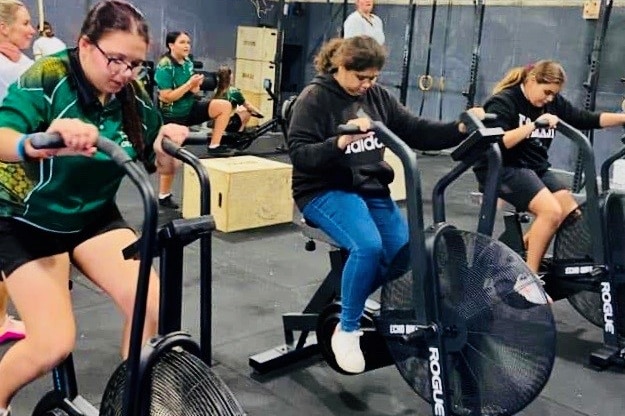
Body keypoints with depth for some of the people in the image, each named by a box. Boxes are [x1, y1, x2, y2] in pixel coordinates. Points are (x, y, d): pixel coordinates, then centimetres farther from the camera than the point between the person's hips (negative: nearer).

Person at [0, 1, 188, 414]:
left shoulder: (134, 98, -6)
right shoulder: (47, 77, -20)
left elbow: (159, 165, 0)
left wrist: (167, 147, -23)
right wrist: (42, 143, -55)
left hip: (95, 218, 4)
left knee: (151, 306, -17)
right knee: (54, 343, -14)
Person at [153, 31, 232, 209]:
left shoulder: (188, 63, 2)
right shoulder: (165, 67, -19)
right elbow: (167, 97, -24)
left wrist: (196, 86, -13)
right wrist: (189, 84, -24)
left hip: (190, 108, 6)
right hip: (172, 117, -6)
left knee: (225, 106, -11)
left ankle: (214, 147, -4)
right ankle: (164, 196, 19)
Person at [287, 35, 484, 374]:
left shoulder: (377, 96, 8)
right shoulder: (314, 99, -8)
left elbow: (417, 131, 4)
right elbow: (299, 155, -18)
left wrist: (459, 129, -11)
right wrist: (340, 142, -34)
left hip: (372, 189, 6)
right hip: (325, 191, -6)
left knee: (405, 254, -13)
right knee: (368, 245, -31)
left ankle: (346, 301, 13)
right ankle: (347, 330, -9)